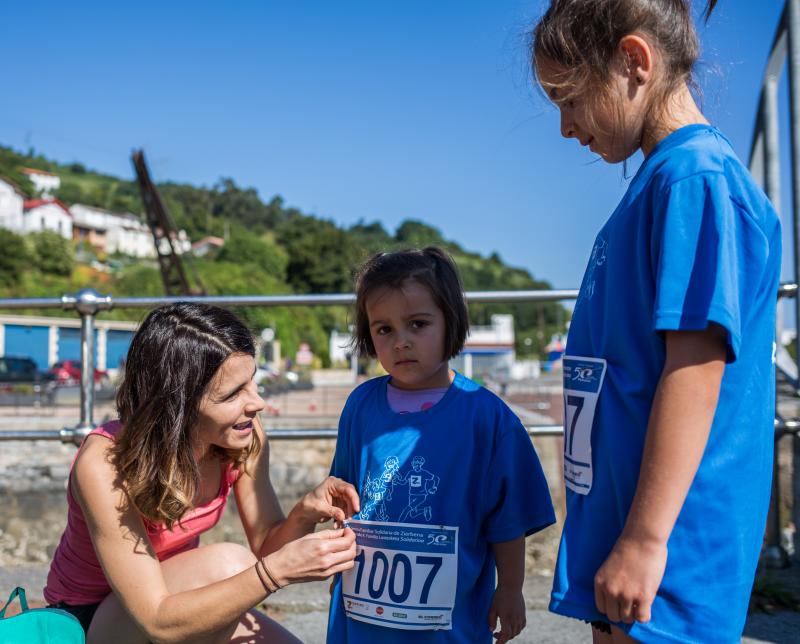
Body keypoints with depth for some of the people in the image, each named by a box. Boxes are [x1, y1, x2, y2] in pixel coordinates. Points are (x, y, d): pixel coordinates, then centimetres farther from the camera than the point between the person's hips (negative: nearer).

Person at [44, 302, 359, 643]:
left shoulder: (244, 438, -16)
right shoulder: (104, 464, -31)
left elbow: (266, 547, -6)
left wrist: (305, 513, -27)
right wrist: (278, 571, -42)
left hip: (177, 596, 5)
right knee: (227, 566, -31)